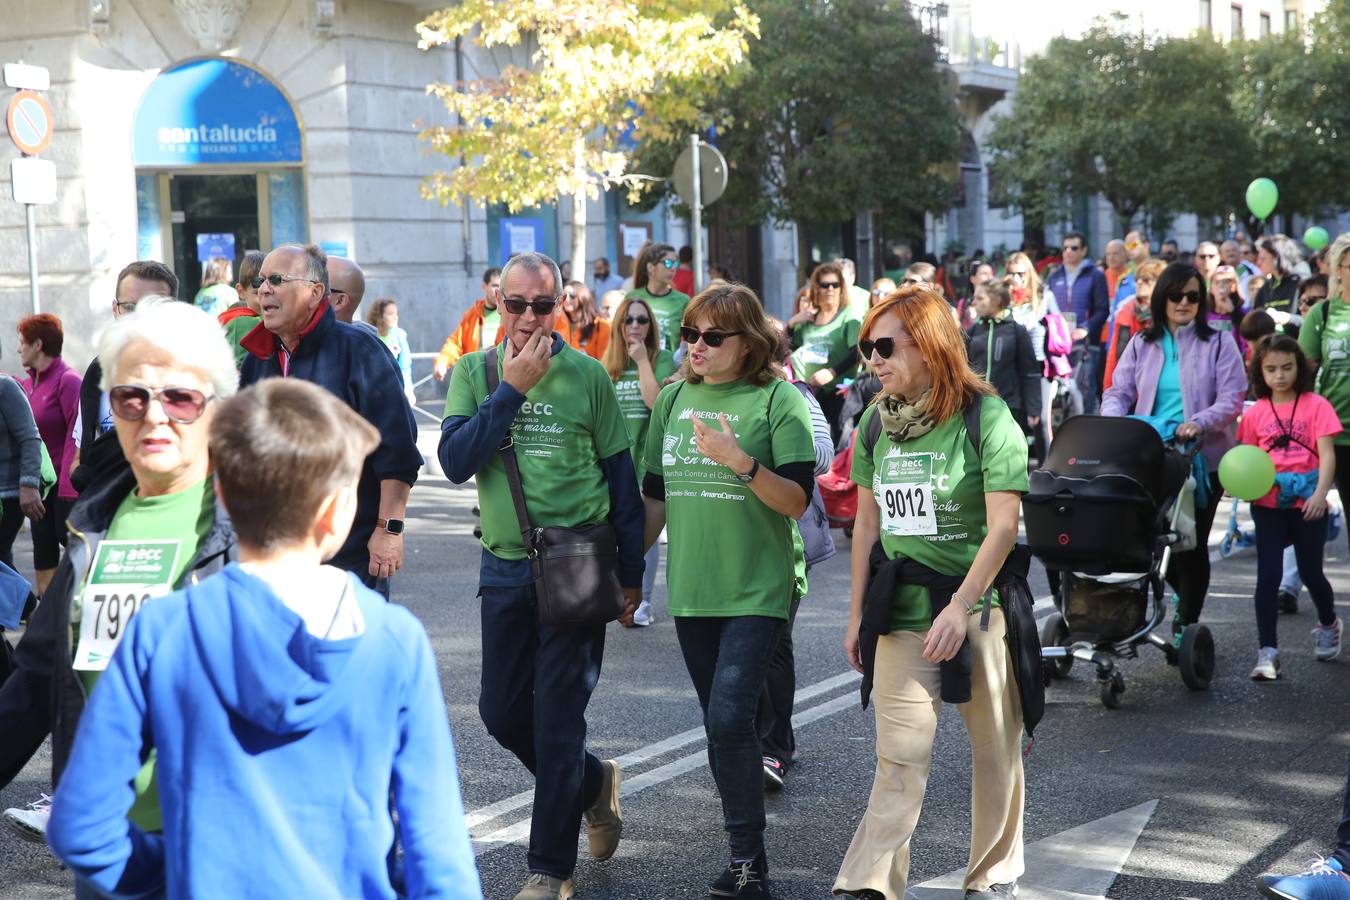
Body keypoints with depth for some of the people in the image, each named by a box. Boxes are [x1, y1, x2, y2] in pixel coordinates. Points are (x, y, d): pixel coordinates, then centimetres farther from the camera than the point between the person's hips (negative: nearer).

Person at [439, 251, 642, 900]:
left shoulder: (587, 375, -4)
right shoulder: (474, 373, 3)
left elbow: (622, 477, 3)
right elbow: (455, 462, -12)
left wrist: (630, 574, 4)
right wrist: (512, 389, -17)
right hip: (505, 569, 4)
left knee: (557, 720, -1)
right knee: (502, 712, 10)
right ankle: (593, 781, 37)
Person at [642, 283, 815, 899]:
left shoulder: (777, 400, -6)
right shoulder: (674, 398, 9)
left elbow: (797, 501, -12)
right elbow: (655, 495, 15)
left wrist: (742, 461, -25)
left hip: (756, 592, -5)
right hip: (691, 590, 5)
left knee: (729, 719, -15)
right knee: (720, 725, 11)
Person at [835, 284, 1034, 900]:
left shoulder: (985, 417, -10)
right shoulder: (878, 422, 6)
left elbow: (1003, 526, -15)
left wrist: (959, 607, -22)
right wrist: (857, 614, 10)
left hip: (978, 606, -3)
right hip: (901, 611, 3)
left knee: (995, 752, 9)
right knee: (899, 758, -1)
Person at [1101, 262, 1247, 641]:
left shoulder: (1218, 345, 1)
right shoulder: (1142, 345, 11)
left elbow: (1232, 399, -7)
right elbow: (1119, 392, 7)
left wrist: (1199, 422, -25)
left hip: (1202, 457, -3)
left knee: (1192, 542, -1)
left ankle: (1187, 625, 13)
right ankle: (1185, 596, 35)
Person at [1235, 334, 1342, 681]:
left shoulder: (1315, 406, -2)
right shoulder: (1255, 412, 4)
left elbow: (1327, 454, -9)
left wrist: (1320, 494, -22)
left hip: (1307, 502, -1)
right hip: (1268, 503, 1)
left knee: (1310, 572, 10)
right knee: (1268, 575, -3)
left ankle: (1328, 624, 40)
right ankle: (1267, 652, 0)